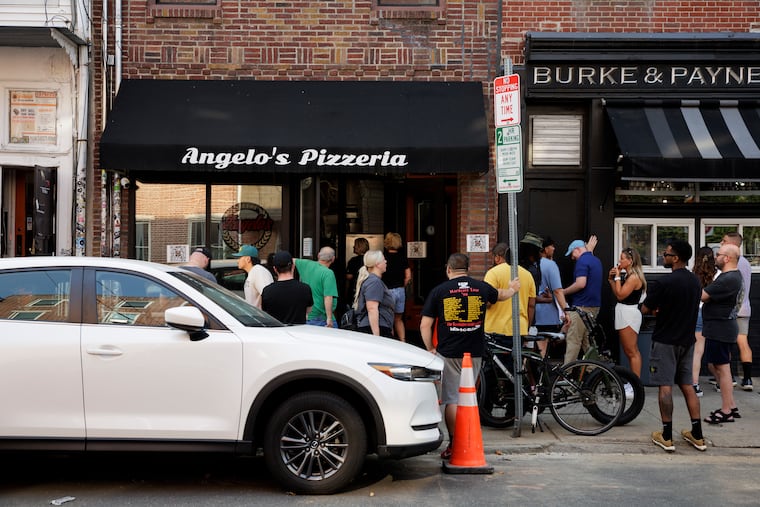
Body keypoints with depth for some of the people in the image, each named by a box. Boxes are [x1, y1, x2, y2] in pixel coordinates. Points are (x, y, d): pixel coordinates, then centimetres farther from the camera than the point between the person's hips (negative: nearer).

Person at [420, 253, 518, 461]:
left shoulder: (439, 291, -3)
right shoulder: (482, 288, 6)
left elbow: (425, 325, -3)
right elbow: (500, 294, 29)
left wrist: (431, 349, 9)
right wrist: (513, 289, 51)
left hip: (448, 353, -3)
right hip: (474, 352, 3)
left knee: (451, 400, 2)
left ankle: (454, 445, 1)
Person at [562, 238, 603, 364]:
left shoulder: (582, 261, -13)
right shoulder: (596, 261, 15)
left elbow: (581, 283, -23)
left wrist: (563, 292, -12)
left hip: (582, 306, -9)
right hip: (595, 305, 9)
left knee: (573, 340, -8)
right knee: (588, 339, 14)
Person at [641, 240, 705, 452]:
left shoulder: (664, 283, -18)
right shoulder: (695, 281, 6)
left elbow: (645, 310, -12)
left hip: (665, 341, -7)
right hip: (687, 340, 7)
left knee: (665, 386, -2)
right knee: (687, 385, 13)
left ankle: (666, 437, 1)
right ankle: (697, 435, 15)